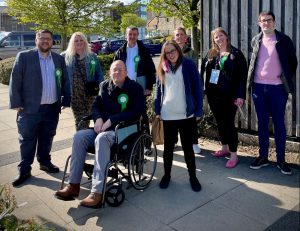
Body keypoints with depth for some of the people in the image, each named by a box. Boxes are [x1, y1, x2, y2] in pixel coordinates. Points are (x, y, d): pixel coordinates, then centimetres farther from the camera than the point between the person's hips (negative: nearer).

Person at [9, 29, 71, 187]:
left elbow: (65, 81, 9)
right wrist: (16, 103, -10)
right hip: (30, 108, -3)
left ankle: (45, 162, 34)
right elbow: (15, 81, -5)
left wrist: (65, 101, 3)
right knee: (27, 140, 5)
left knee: (47, 139, 16)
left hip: (52, 108, 3)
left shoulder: (59, 59, 9)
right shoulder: (24, 57, -2)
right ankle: (24, 170, 16)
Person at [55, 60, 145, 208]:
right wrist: (98, 119, -9)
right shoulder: (104, 86, 13)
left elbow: (136, 112, -14)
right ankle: (73, 185, -16)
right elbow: (96, 106, 15)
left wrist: (111, 120, -19)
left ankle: (97, 193, -40)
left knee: (101, 139, -37)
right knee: (79, 136, -21)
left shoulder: (135, 88, -3)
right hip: (104, 127, 6)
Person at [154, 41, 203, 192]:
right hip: (167, 115, 3)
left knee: (187, 146, 9)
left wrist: (198, 110, -9)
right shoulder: (162, 68, 8)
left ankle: (192, 176, 22)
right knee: (168, 146, 14)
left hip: (186, 114, -3)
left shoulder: (188, 65, -3)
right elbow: (158, 90, 10)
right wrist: (157, 110, 3)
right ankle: (167, 174, 28)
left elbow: (198, 87, -5)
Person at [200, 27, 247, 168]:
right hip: (213, 95, 5)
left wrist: (240, 95, -16)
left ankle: (234, 155, 5)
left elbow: (242, 76, -9)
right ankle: (225, 148, 29)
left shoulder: (236, 54, -4)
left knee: (229, 123, -4)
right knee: (219, 122, 14)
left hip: (229, 95, -5)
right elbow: (202, 71, 13)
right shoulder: (210, 54, 11)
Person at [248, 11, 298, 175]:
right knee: (262, 123, 9)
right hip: (258, 87, 3)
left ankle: (281, 160, 13)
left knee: (279, 123, 3)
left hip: (277, 88, -3)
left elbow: (293, 61, 4)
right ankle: (263, 157, 19)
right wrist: (251, 80, 7)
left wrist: (287, 80, 0)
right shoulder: (255, 41, 8)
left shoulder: (284, 40, -1)